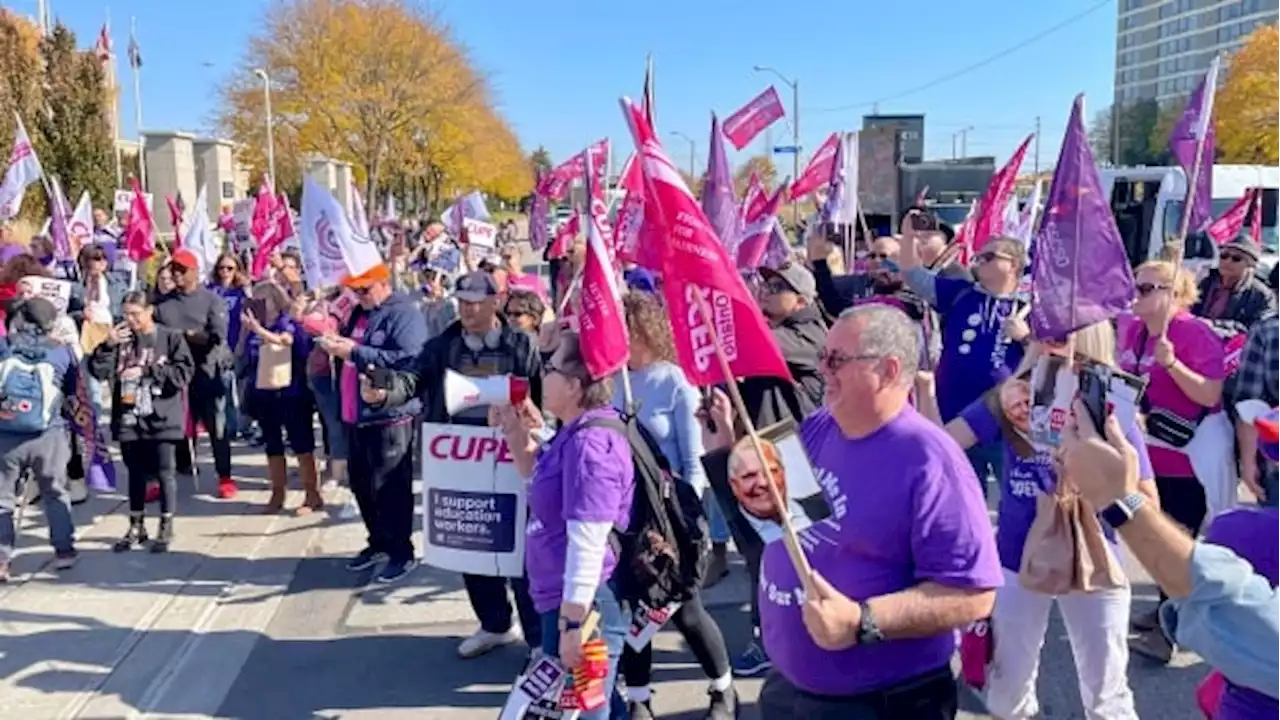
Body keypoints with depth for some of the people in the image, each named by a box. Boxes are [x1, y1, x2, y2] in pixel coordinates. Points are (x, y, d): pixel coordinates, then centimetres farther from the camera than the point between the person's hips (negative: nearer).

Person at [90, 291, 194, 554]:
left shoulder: (171, 338, -4)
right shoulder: (121, 339, 5)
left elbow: (184, 373, -12)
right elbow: (98, 372, 0)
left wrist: (146, 370, -16)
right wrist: (108, 345, -14)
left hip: (162, 417, -3)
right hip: (129, 418, 3)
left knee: (165, 473, 1)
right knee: (136, 473, 14)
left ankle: (166, 528, 14)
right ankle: (136, 527, 26)